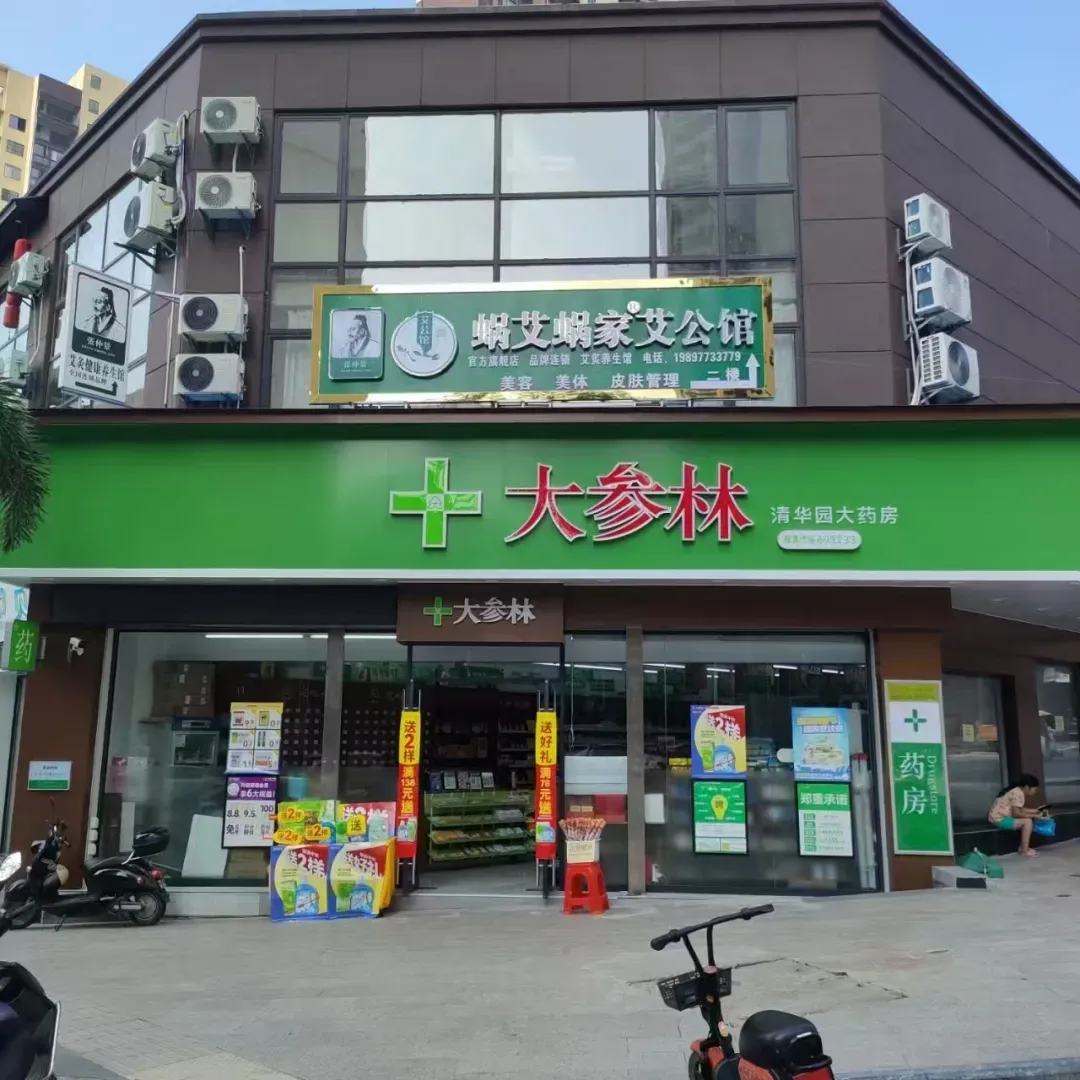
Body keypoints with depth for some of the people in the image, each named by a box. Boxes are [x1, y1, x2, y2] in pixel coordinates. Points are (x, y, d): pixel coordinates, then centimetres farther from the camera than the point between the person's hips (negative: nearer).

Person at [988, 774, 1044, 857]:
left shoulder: (1018, 791, 10)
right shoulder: (1018, 793, -19)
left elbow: (1020, 810, 15)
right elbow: (1016, 813, -23)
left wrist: (1036, 811, 11)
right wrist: (1034, 815, -15)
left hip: (1000, 817, 10)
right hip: (999, 819, -10)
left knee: (1028, 819, 13)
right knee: (1028, 821, -15)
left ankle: (1023, 847, 15)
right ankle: (1024, 851, -10)